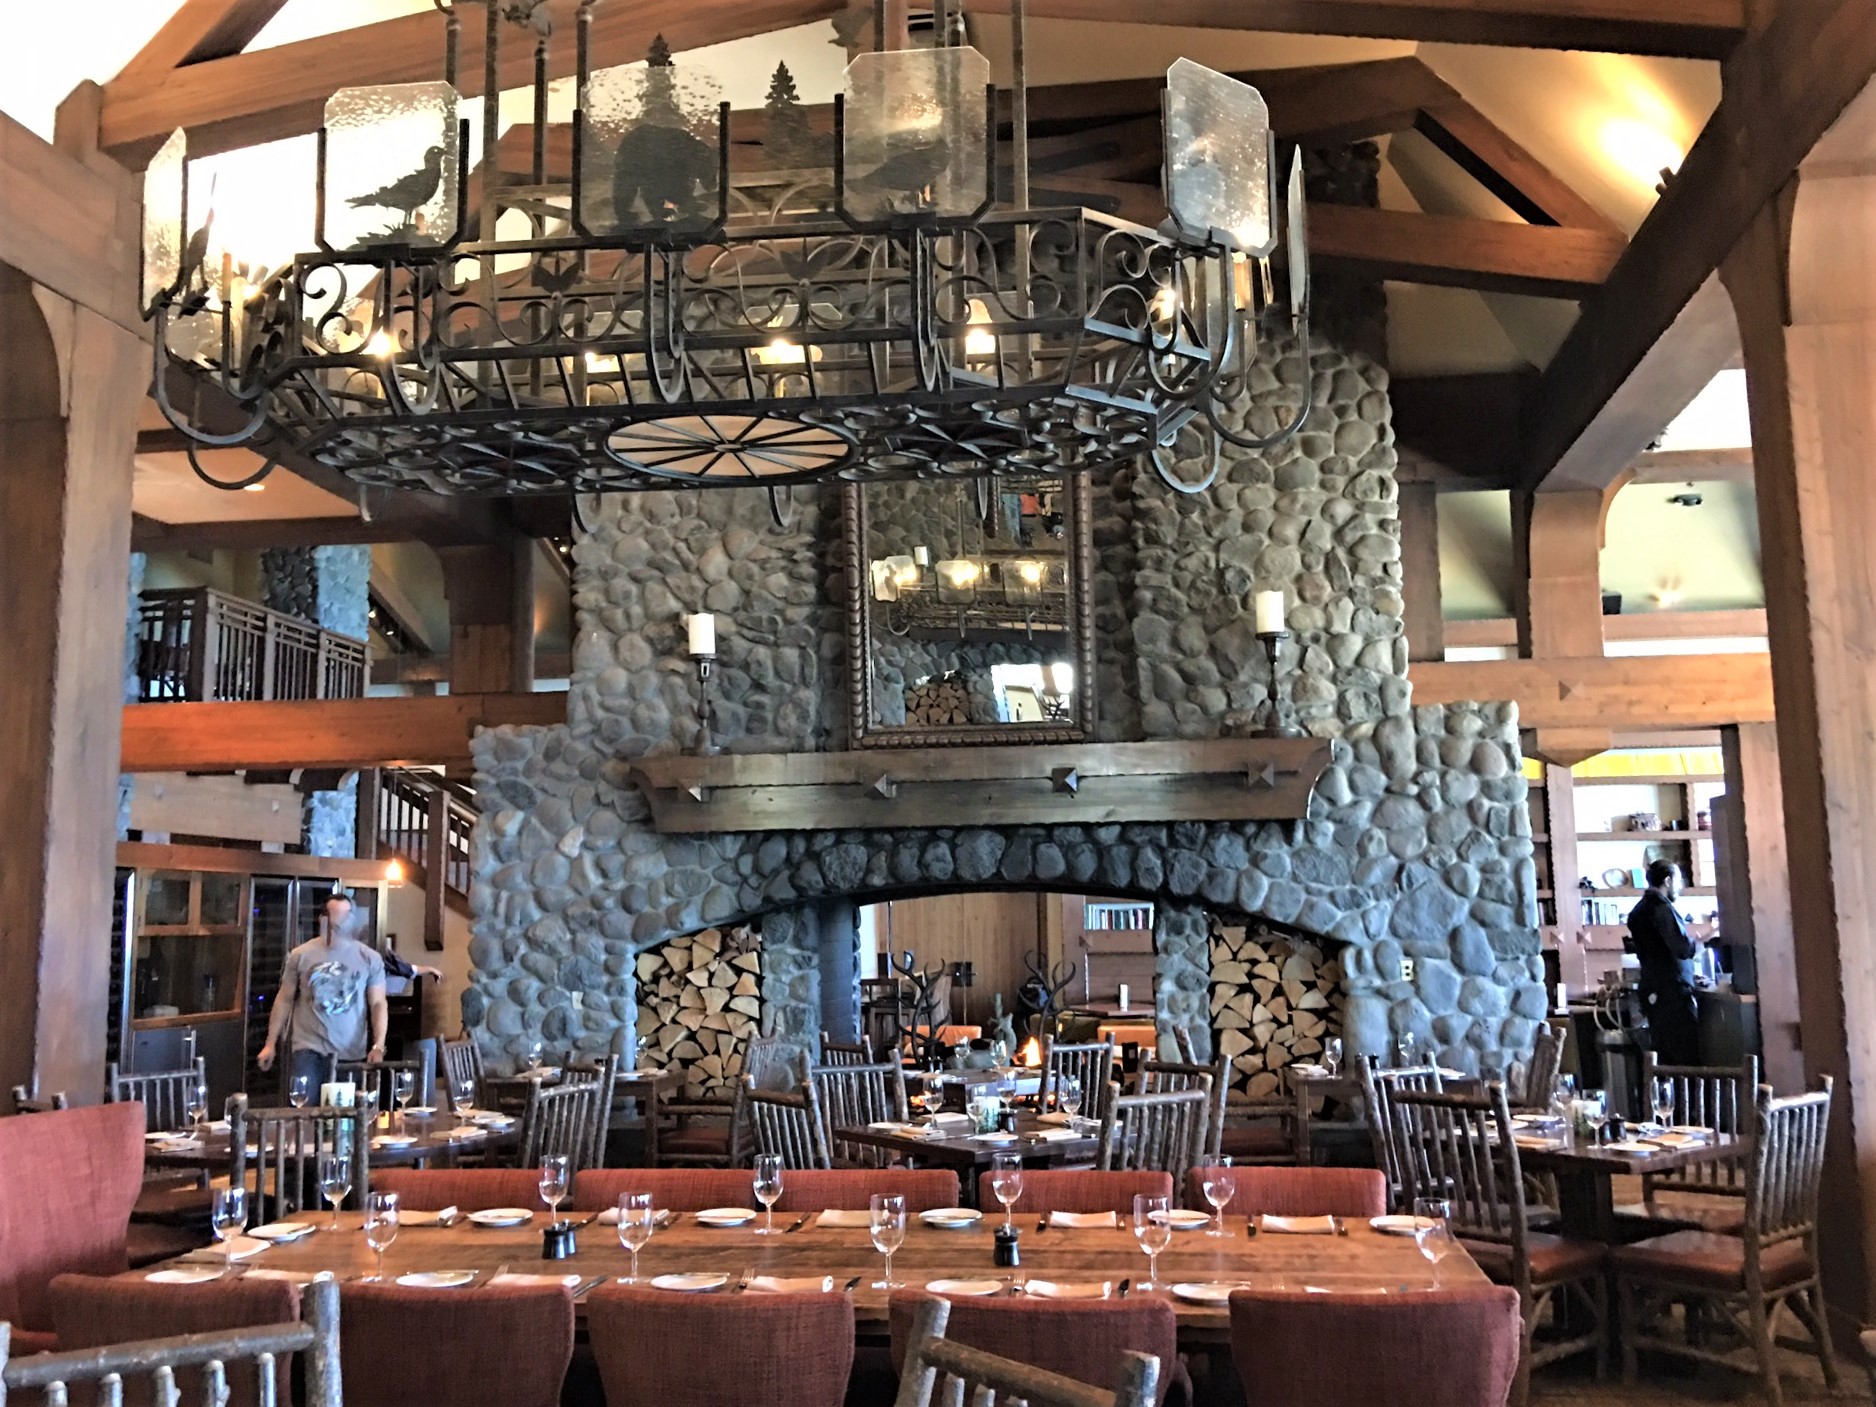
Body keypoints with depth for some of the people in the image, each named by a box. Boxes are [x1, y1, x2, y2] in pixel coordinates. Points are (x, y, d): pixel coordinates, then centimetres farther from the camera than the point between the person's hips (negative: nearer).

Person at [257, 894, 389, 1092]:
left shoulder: (369, 958, 2)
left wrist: (378, 1046, -10)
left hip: (352, 1053, 1)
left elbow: (378, 1004, 2)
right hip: (308, 1048, 0)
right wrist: (270, 1044, 6)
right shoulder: (301, 955, 2)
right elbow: (285, 999, 8)